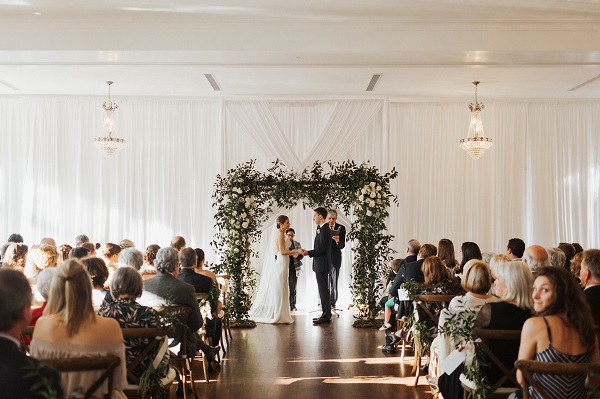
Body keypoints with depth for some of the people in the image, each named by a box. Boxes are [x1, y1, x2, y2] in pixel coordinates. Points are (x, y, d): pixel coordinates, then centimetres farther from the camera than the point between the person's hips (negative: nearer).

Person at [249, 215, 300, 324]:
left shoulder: (279, 233, 15)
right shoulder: (280, 233, -14)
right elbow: (282, 251, -19)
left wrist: (291, 253, 14)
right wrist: (296, 251, -16)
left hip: (277, 262, 10)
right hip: (280, 262, -10)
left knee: (274, 289, 12)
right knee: (279, 289, -4)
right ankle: (278, 315, 1)